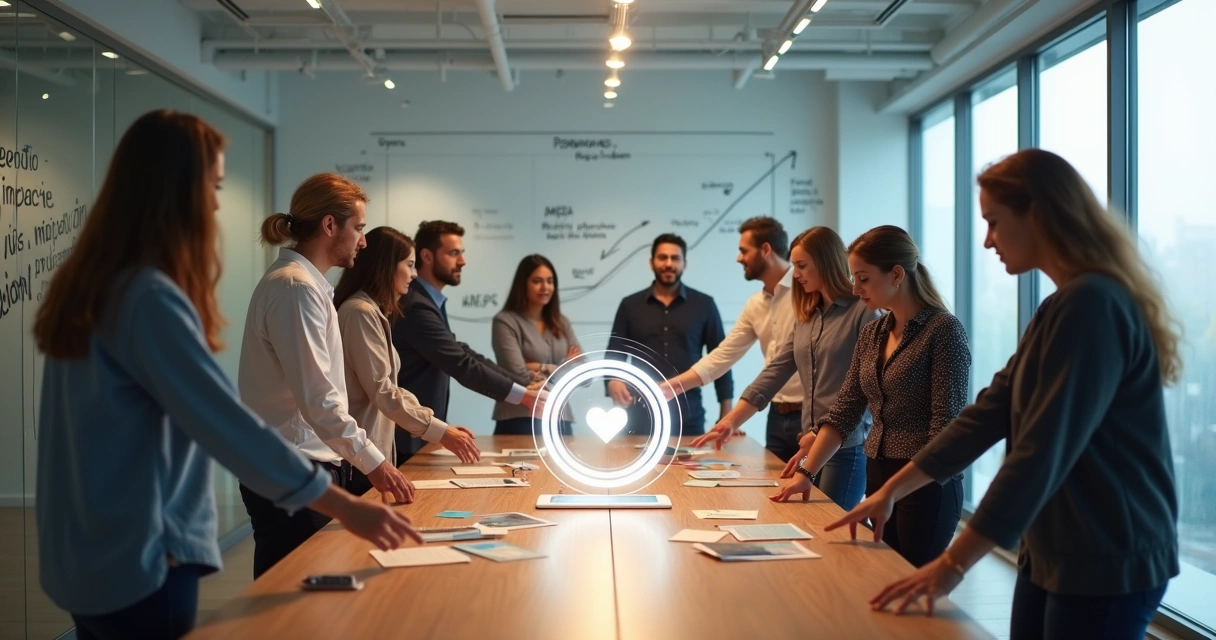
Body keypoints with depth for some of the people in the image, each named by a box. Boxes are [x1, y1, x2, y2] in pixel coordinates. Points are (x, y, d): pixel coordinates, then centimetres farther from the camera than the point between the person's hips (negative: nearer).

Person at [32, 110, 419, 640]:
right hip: (138, 565, -9)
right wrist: (347, 508, -19)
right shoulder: (150, 297, -22)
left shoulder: (86, 284, 7)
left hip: (87, 556, 9)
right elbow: (229, 426, -25)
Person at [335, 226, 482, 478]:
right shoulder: (361, 312, -15)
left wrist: (442, 427, 4)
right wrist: (441, 432, -15)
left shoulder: (375, 313, 16)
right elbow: (381, 391, -19)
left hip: (373, 449, 9)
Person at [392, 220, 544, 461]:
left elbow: (463, 353, 10)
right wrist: (522, 395, -18)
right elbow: (462, 365, -22)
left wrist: (523, 386, 1)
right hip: (409, 439, -9)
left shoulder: (429, 303, 13)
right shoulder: (417, 307, -19)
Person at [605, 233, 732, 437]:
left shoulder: (704, 305, 6)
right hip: (641, 417, 1)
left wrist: (726, 417, 1)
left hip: (689, 417, 0)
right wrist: (613, 382, -15)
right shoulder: (630, 305, 8)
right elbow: (613, 357, 8)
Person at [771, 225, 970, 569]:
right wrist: (806, 471, 0)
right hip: (877, 478, 6)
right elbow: (844, 411, 8)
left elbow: (946, 423, -14)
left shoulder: (943, 330, -11)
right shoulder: (870, 334, 10)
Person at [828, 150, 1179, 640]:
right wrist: (891, 491, 10)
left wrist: (953, 563, -23)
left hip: (1106, 562, -9)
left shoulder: (1091, 305, -20)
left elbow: (1042, 452, -25)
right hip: (1056, 552, 9)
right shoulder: (1066, 306, 12)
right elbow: (989, 414, 11)